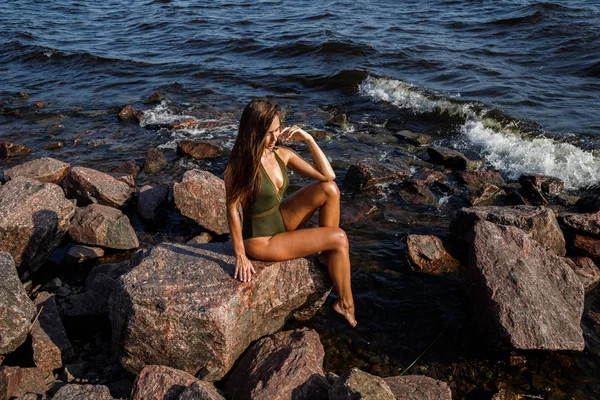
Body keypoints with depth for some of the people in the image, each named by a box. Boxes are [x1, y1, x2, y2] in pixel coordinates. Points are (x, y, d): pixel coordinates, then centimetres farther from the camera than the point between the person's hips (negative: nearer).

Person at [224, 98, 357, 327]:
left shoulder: (282, 155, -5)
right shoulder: (239, 166, -24)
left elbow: (328, 175, -6)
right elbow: (232, 209, -20)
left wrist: (309, 140, -15)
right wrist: (240, 255, -19)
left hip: (281, 221, 7)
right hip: (262, 241, -7)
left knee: (329, 189, -9)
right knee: (339, 238, -12)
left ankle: (327, 254, 4)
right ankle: (345, 304, 5)